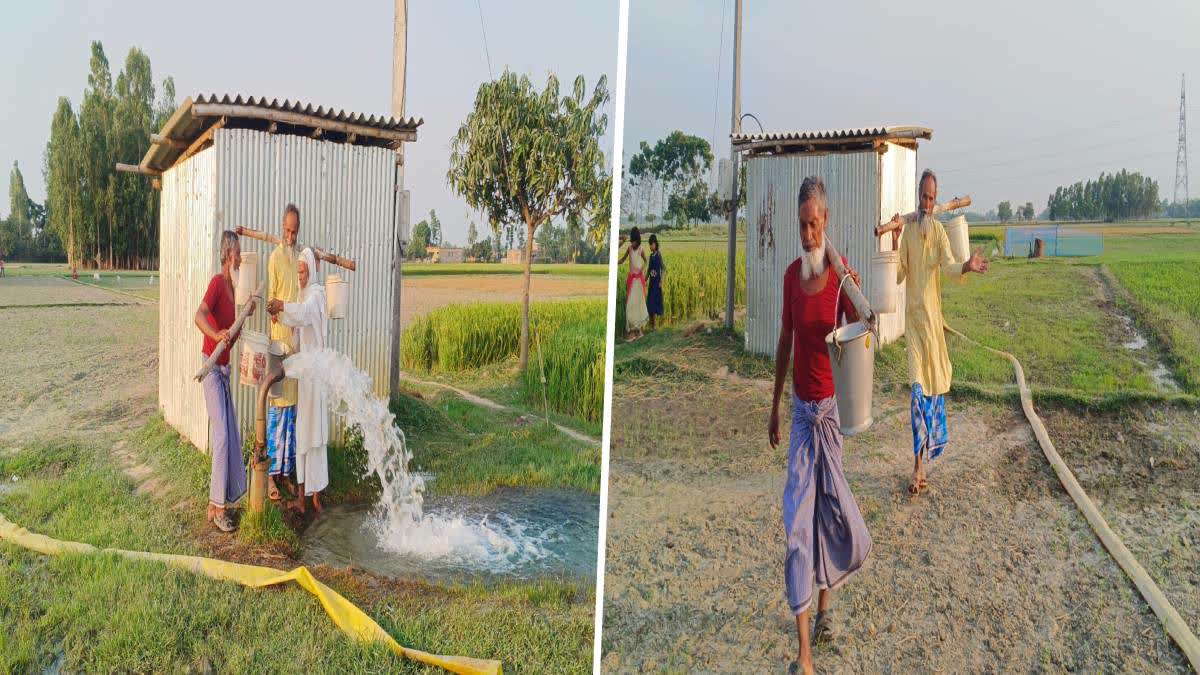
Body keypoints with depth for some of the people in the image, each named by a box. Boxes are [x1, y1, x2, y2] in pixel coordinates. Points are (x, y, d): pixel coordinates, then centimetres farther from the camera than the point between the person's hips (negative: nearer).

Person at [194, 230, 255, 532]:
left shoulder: (231, 286, 12)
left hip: (224, 367, 9)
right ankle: (215, 505, -2)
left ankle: (231, 493, 25)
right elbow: (199, 315, -31)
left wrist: (246, 315, 8)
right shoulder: (217, 282, -13)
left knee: (232, 434, 13)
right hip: (212, 368, -9)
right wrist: (215, 335, -47)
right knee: (221, 435, -9)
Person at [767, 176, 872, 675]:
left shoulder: (843, 277, -10)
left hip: (831, 404, -3)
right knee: (799, 515, -1)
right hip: (800, 407, 4)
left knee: (828, 504, 9)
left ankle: (824, 603, 35)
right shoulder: (791, 274, 4)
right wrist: (774, 405, 16)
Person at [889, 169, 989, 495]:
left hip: (932, 313, 1)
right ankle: (919, 466, 0)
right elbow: (898, 275, -5)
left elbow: (948, 265, -16)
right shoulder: (907, 232, 3)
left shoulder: (939, 231, 1)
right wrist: (894, 242, -18)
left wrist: (967, 266, -38)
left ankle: (926, 454, 23)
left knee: (933, 382, 7)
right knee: (918, 386, -5)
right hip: (913, 313, -1)